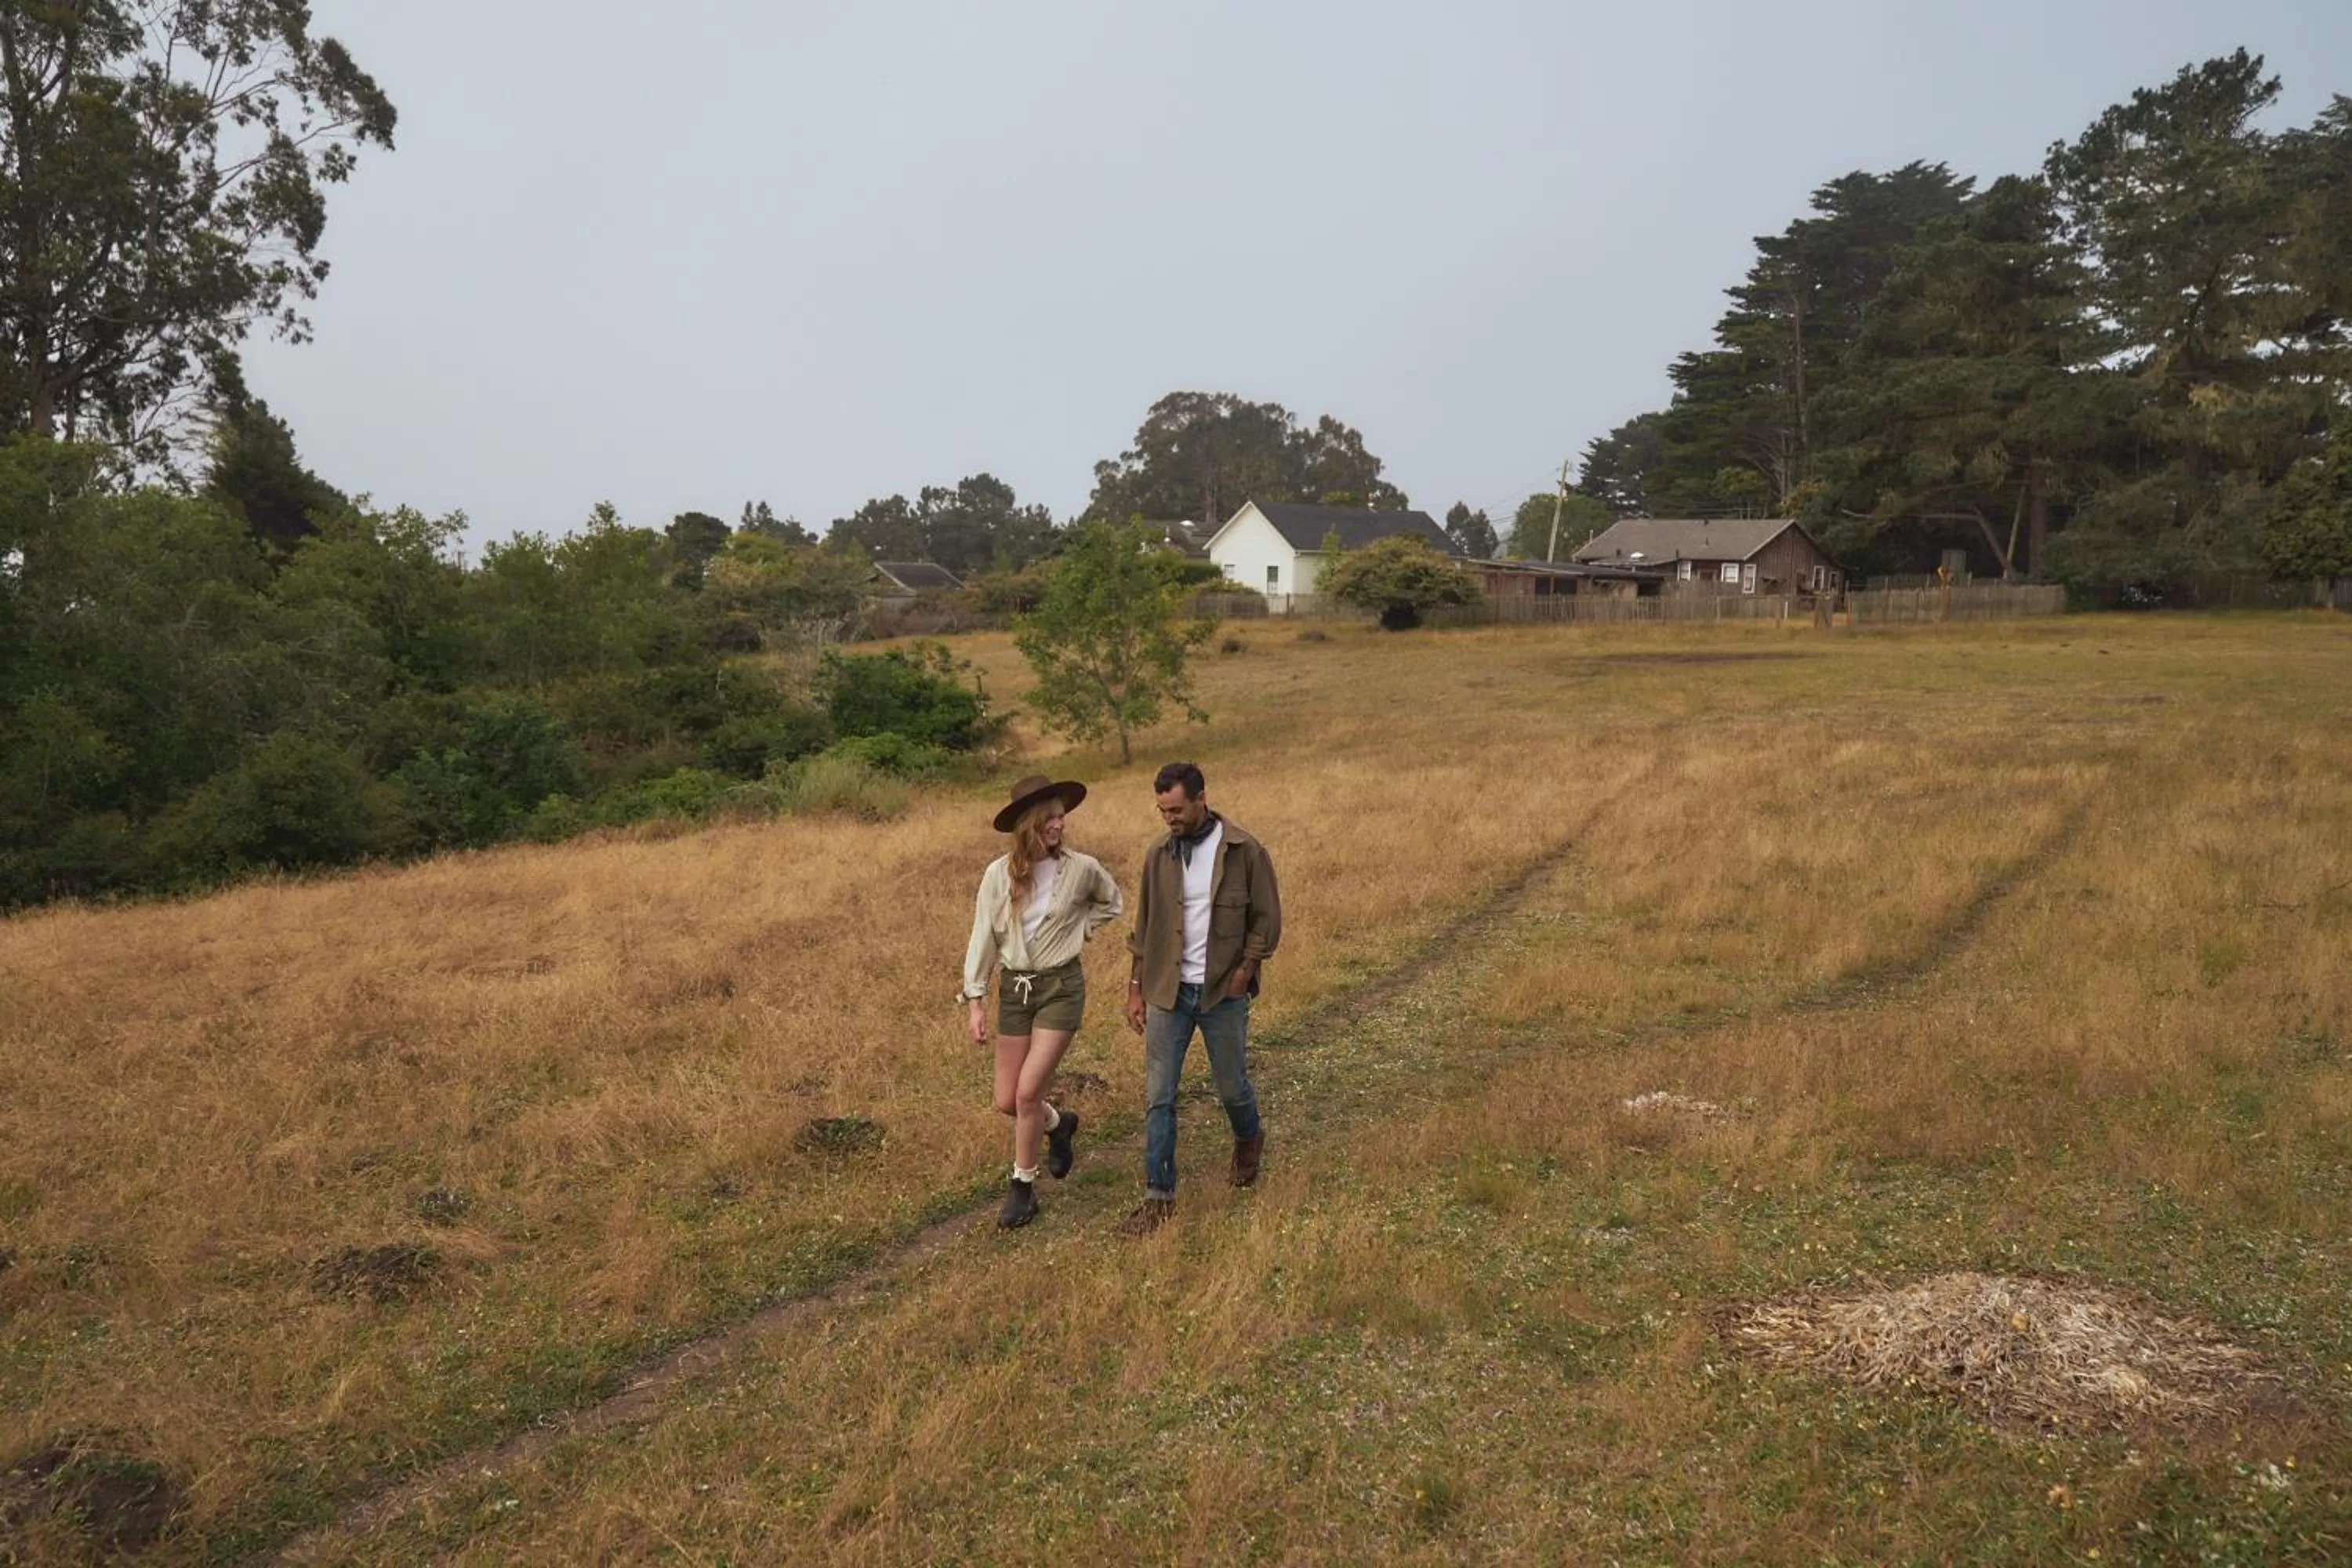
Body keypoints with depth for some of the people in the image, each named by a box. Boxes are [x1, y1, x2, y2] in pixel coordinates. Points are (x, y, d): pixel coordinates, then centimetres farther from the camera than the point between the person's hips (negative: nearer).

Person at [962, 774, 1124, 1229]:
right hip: (1014, 988, 3)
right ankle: (1059, 1125, 38)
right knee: (1007, 1101, 6)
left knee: (1028, 1092, -9)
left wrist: (1078, 931, 3)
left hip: (1061, 986, -2)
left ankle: (1023, 1187, 10)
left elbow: (1111, 903, 14)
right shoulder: (999, 874, -7)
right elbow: (983, 938, -2)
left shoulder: (1081, 868, -7)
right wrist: (975, 1000, -5)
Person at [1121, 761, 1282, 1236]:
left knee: (1231, 1086, 13)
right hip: (1167, 992, 2)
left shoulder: (1246, 852, -8)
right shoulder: (1158, 856, 1)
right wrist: (1135, 990, 5)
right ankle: (1159, 1198, 10)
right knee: (1158, 1097, 1)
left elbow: (1267, 920, -2)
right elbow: (1143, 927, 7)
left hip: (1223, 992, -2)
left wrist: (1244, 973, -12)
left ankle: (1249, 1139, 46)